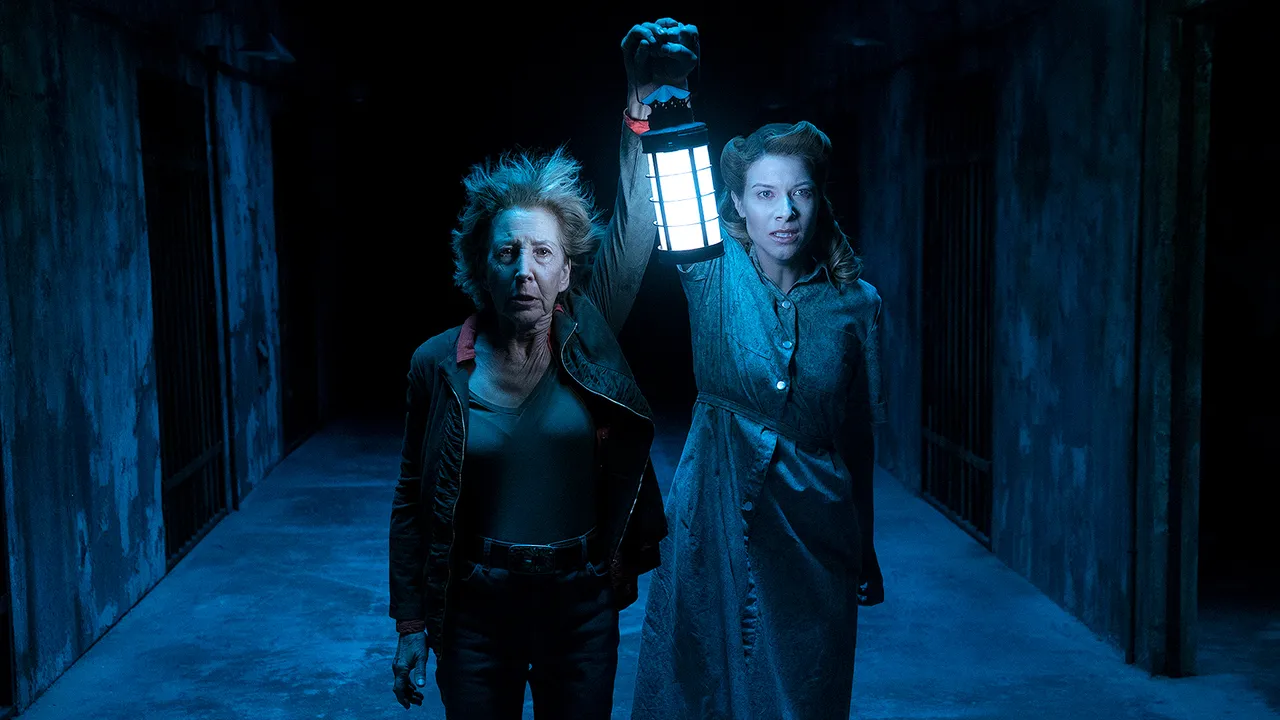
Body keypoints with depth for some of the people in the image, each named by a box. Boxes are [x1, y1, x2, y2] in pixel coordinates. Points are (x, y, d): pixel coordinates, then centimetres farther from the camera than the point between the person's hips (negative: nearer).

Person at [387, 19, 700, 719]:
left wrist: (644, 103, -29)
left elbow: (632, 228, -17)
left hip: (581, 607, 1)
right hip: (476, 609, 0)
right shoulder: (438, 364, -5)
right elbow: (411, 501, 1)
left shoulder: (587, 339, -5)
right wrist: (410, 625, 0)